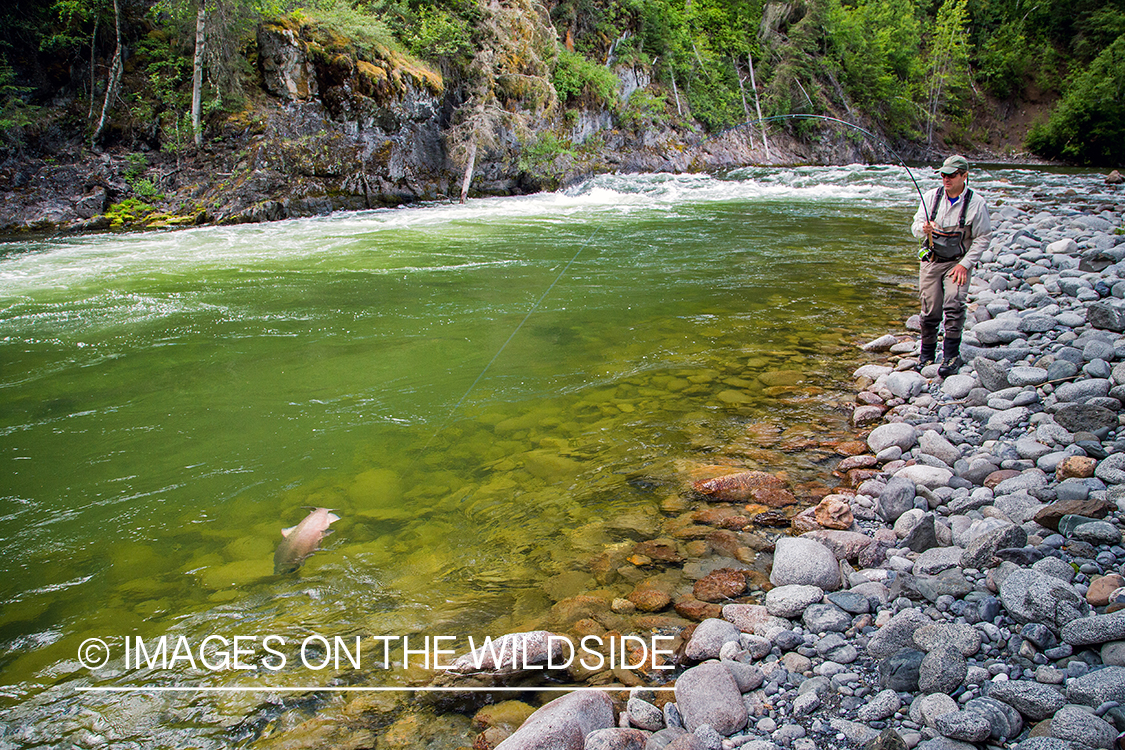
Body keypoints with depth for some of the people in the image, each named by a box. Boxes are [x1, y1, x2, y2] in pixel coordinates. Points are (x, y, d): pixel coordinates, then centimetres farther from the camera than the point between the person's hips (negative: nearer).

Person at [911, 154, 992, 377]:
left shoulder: (976, 203, -5)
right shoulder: (931, 197, 2)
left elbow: (983, 238, -2)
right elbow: (915, 226, 1)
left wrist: (965, 264, -11)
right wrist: (923, 229, -24)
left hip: (958, 262, -2)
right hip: (931, 260, 2)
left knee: (954, 305, -19)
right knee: (930, 311, 0)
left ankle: (951, 355, -10)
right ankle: (927, 354, 18)